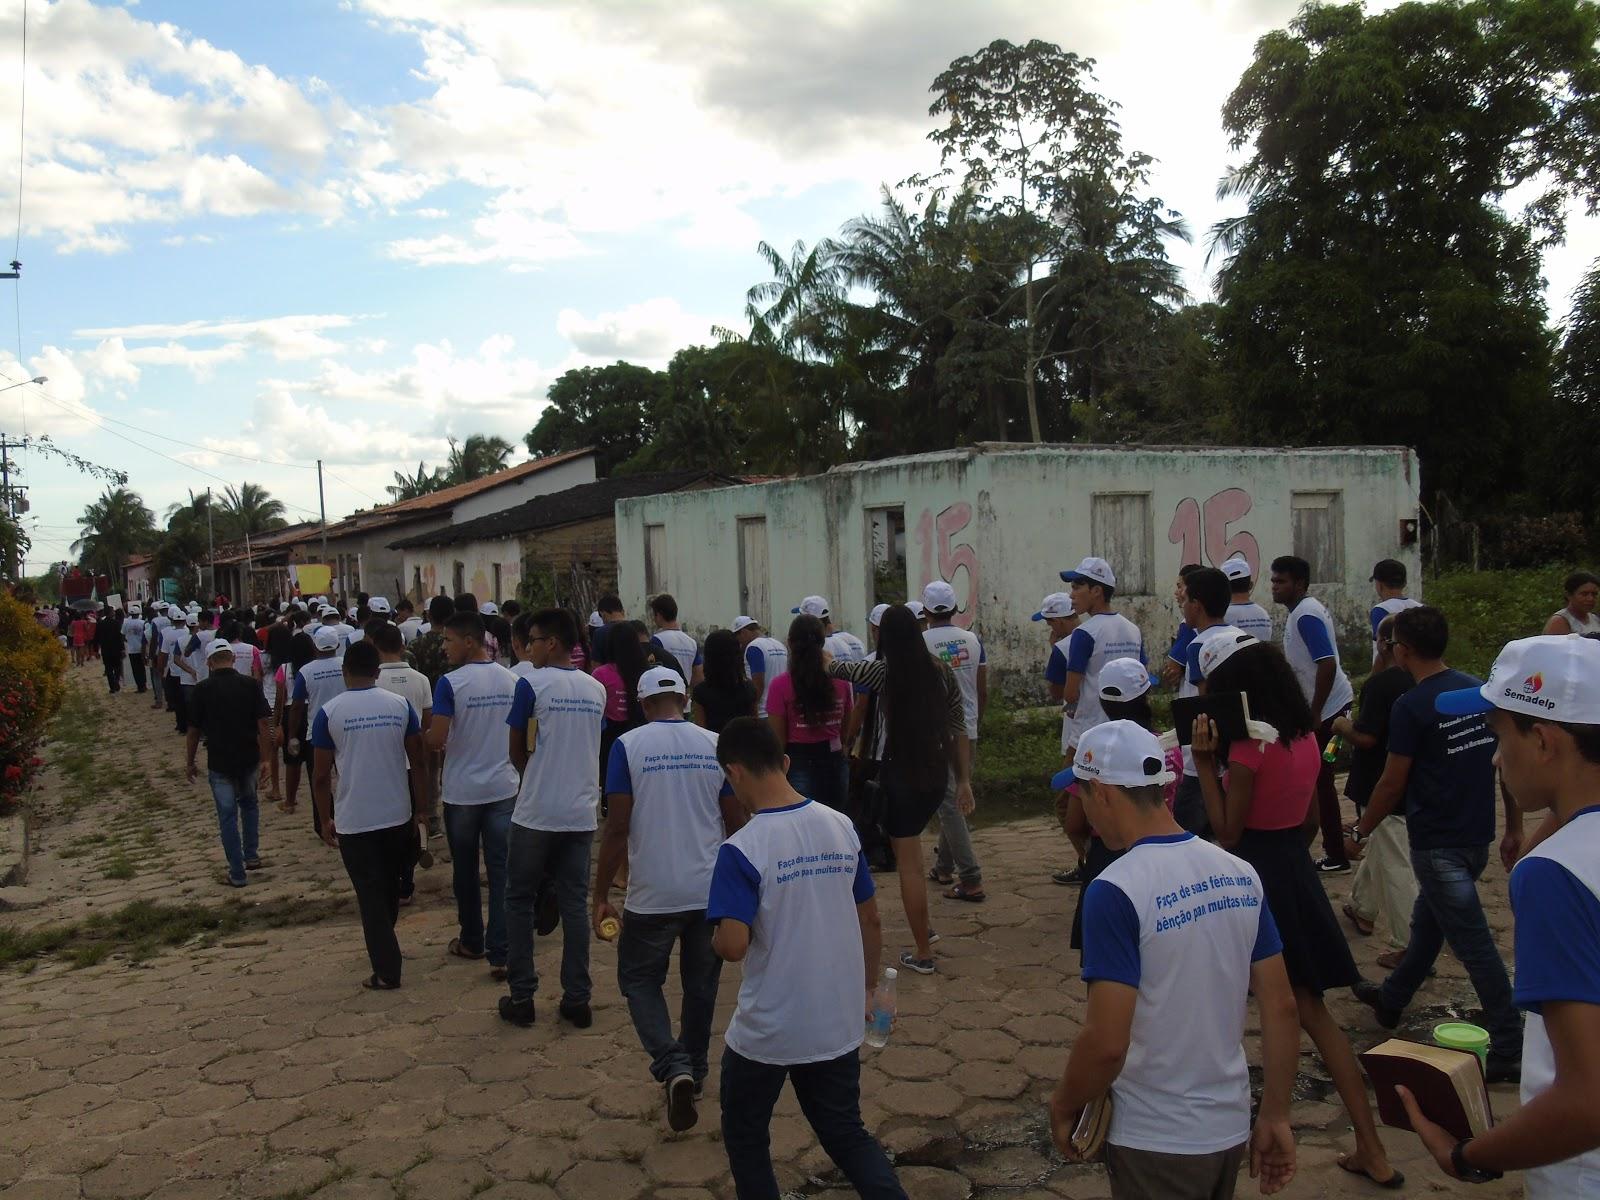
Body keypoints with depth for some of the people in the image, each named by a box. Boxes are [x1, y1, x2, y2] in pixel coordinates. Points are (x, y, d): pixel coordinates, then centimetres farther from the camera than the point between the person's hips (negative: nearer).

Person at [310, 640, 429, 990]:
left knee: (370, 895, 5)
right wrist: (421, 809, 7)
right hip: (397, 815, 3)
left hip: (354, 821, -3)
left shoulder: (329, 712, -9)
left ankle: (386, 971, 7)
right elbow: (416, 762, -1)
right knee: (390, 888, 22)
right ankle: (382, 948, 39)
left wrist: (326, 819, 6)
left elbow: (321, 776, -6)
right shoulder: (400, 705, -3)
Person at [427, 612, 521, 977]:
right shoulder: (512, 680, -1)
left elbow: (435, 739, -18)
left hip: (462, 791, -3)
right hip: (503, 788, 3)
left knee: (465, 871, 15)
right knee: (501, 871, 3)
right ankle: (500, 953, 1)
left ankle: (472, 942, 29)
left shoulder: (451, 683, -15)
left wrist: (435, 744, 4)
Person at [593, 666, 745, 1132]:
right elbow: (736, 823, 4)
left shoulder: (628, 745, -8)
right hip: (711, 891, 3)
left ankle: (672, 1066, -6)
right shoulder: (716, 746, 0)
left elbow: (617, 828, -10)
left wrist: (601, 895, -2)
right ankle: (695, 1070, 32)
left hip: (653, 895, -3)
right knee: (701, 984, 19)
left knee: (639, 979, 13)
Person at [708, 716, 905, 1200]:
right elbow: (870, 919, 5)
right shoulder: (841, 827, -3)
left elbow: (733, 946, -26)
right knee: (846, 1132, 22)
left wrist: (714, 939, -2)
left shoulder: (741, 850, -21)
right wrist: (868, 986, 18)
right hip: (838, 1023, 5)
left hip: (767, 1030, -5)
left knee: (745, 1138, 20)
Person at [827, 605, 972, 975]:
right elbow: (959, 729, 1)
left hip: (899, 775, -5)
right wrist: (964, 780, 8)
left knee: (909, 863, 3)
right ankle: (922, 927, 32)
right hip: (936, 773, 6)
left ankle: (923, 954, 11)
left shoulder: (884, 671, -12)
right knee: (910, 844, 27)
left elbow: (834, 667, 1)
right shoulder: (941, 671, 0)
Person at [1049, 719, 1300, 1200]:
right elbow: (1281, 1007, 1)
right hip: (1231, 1126, 6)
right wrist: (1276, 1115, 11)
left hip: (1157, 1141, -6)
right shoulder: (1240, 874, -3)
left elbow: (1106, 1042, -24)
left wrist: (1063, 1108, -7)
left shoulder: (1115, 892, -23)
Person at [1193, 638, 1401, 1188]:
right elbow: (1308, 817, 14)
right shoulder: (1306, 737, 4)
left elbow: (1227, 833, -16)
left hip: (1254, 878, -7)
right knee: (1310, 1009, 15)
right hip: (1296, 872, 8)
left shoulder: (1249, 745, -19)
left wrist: (1205, 763, -18)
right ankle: (1371, 1150, 16)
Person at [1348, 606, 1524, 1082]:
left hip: (1438, 843, -8)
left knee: (1475, 944, -2)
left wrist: (1359, 833, 1)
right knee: (1427, 923, 22)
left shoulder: (1411, 707, -16)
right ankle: (1390, 999, 39)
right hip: (1477, 838, 8)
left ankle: (1509, 1051, 2)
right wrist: (1515, 828, 15)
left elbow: (1392, 784, -12)